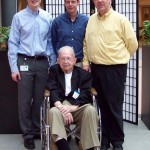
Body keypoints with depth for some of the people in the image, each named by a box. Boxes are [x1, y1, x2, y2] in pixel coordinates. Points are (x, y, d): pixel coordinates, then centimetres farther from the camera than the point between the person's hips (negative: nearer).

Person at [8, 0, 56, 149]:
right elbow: (13, 43, -1)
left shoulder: (47, 18, 4)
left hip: (42, 62, 2)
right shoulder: (19, 17, -1)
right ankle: (27, 133, 16)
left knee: (39, 99, 10)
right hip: (25, 62, -2)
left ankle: (37, 129, 26)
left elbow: (50, 42, 8)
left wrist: (53, 64, 6)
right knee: (25, 100, 3)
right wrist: (14, 68, -5)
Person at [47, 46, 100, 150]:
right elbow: (53, 92, -2)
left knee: (91, 110, -31)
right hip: (61, 106, 0)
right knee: (53, 111, -32)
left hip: (79, 107, 0)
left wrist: (72, 107, -22)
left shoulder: (84, 74, 10)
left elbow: (85, 95, -4)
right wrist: (62, 108, -20)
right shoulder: (54, 70, 13)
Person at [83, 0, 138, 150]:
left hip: (115, 69, -5)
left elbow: (132, 43, -2)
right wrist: (86, 62, 9)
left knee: (114, 107, 1)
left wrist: (118, 58, 6)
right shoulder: (91, 20, 9)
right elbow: (86, 42, 15)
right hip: (95, 68, 5)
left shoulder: (120, 19, -6)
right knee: (103, 106, 12)